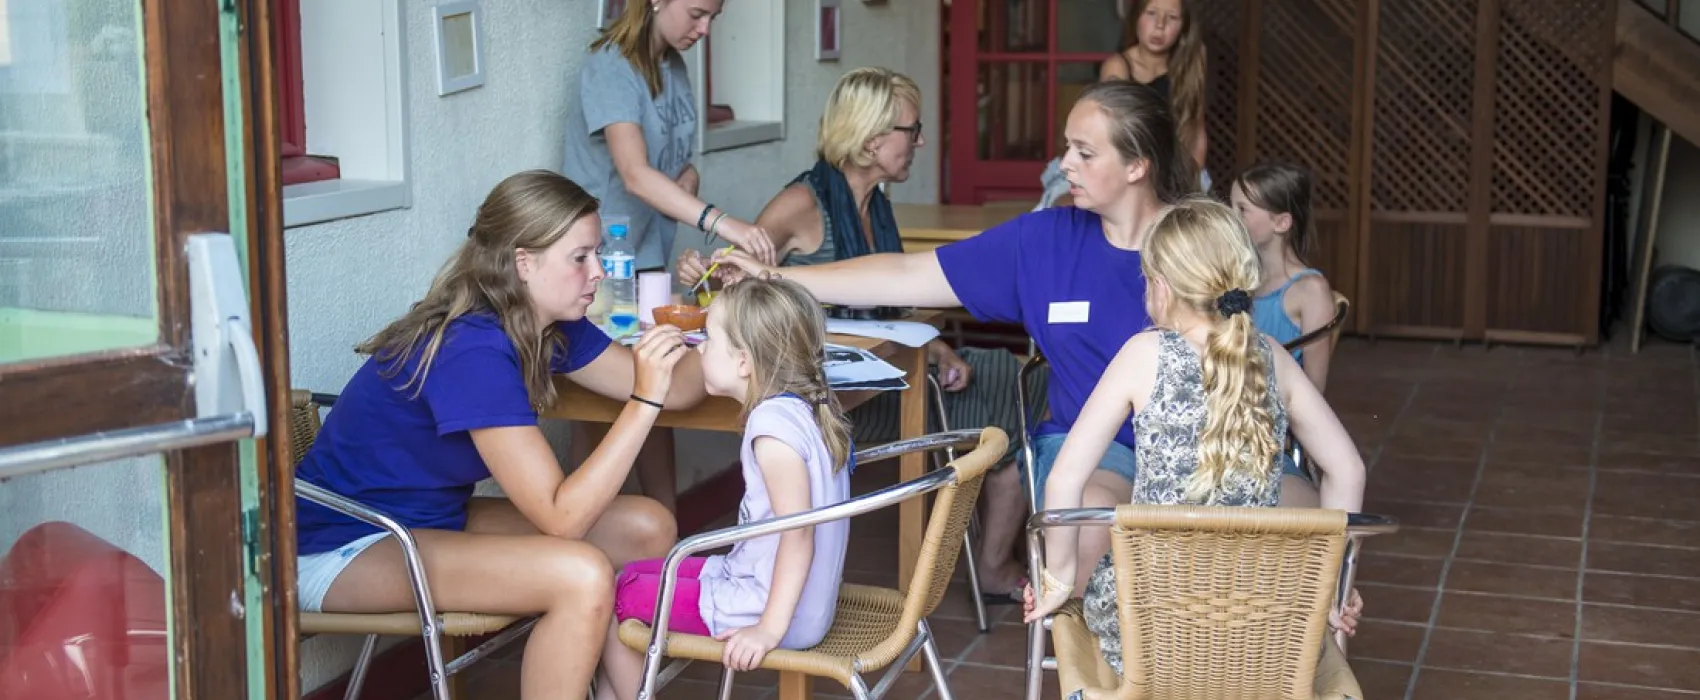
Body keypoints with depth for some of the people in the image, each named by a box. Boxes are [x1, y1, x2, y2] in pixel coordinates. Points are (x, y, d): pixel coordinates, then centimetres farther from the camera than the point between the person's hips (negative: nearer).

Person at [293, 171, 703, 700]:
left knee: (647, 528, 0)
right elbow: (562, 517, -29)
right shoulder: (473, 352, -28)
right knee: (581, 575, -28)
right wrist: (645, 401, -32)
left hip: (433, 518, 9)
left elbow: (675, 389, 3)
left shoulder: (551, 326, -1)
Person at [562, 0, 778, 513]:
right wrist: (718, 221, -44)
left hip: (651, 257, 8)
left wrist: (688, 175, -4)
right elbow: (634, 173, -33)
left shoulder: (674, 66, 5)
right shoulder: (610, 67, -19)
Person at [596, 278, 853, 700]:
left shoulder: (773, 425, -23)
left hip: (762, 604, -10)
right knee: (634, 574, 18)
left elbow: (798, 536, -27)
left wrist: (770, 629, -25)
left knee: (613, 599, 2)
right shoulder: (808, 409, 4)